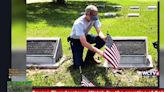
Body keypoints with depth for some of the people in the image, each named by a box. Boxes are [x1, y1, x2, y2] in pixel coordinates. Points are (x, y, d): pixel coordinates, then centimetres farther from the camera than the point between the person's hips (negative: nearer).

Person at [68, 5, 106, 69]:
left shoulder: (94, 18, -19)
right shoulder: (79, 23, -36)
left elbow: (99, 32, -13)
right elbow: (84, 43, -39)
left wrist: (104, 38, -38)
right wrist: (98, 51, -44)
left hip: (85, 36, 6)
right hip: (76, 40, -6)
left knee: (101, 40, -20)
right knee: (78, 65, -20)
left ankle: (89, 57, 2)